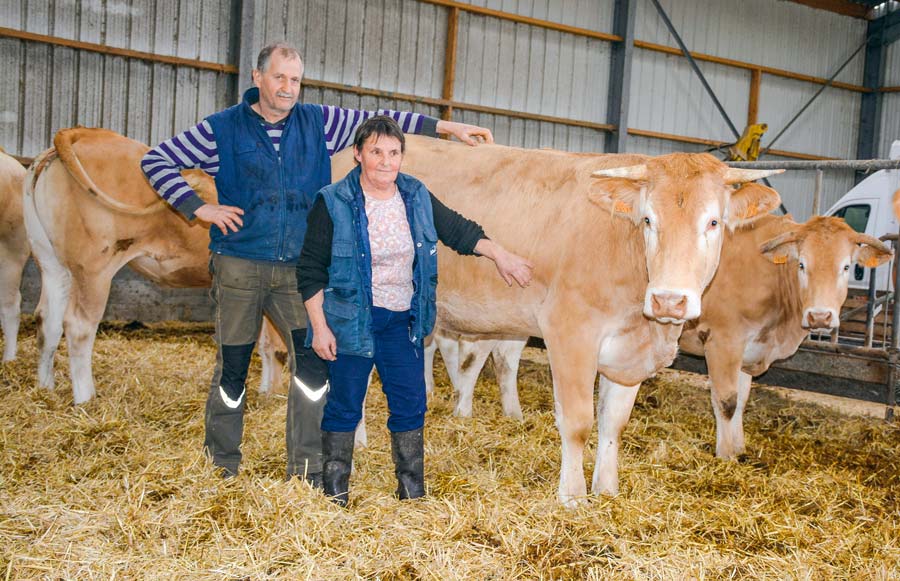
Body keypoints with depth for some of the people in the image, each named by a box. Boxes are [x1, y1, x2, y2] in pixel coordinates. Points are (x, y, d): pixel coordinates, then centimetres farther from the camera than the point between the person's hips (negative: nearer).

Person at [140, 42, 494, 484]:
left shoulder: (318, 123, 9)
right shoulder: (223, 129, 3)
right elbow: (155, 159, 6)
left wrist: (446, 126, 8)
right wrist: (198, 208, -5)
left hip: (298, 269, 2)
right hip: (238, 263, -2)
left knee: (312, 360, -9)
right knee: (232, 367, 4)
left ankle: (307, 473, 1)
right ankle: (220, 469, 22)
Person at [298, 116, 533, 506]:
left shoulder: (416, 197, 3)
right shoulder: (333, 203, -10)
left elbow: (458, 229, 15)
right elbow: (310, 270, -8)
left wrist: (499, 254, 7)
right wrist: (320, 327, -12)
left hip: (403, 320, 4)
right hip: (349, 320, -4)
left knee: (411, 404, 7)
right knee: (344, 405, 5)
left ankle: (413, 494, 22)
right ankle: (334, 496, 21)